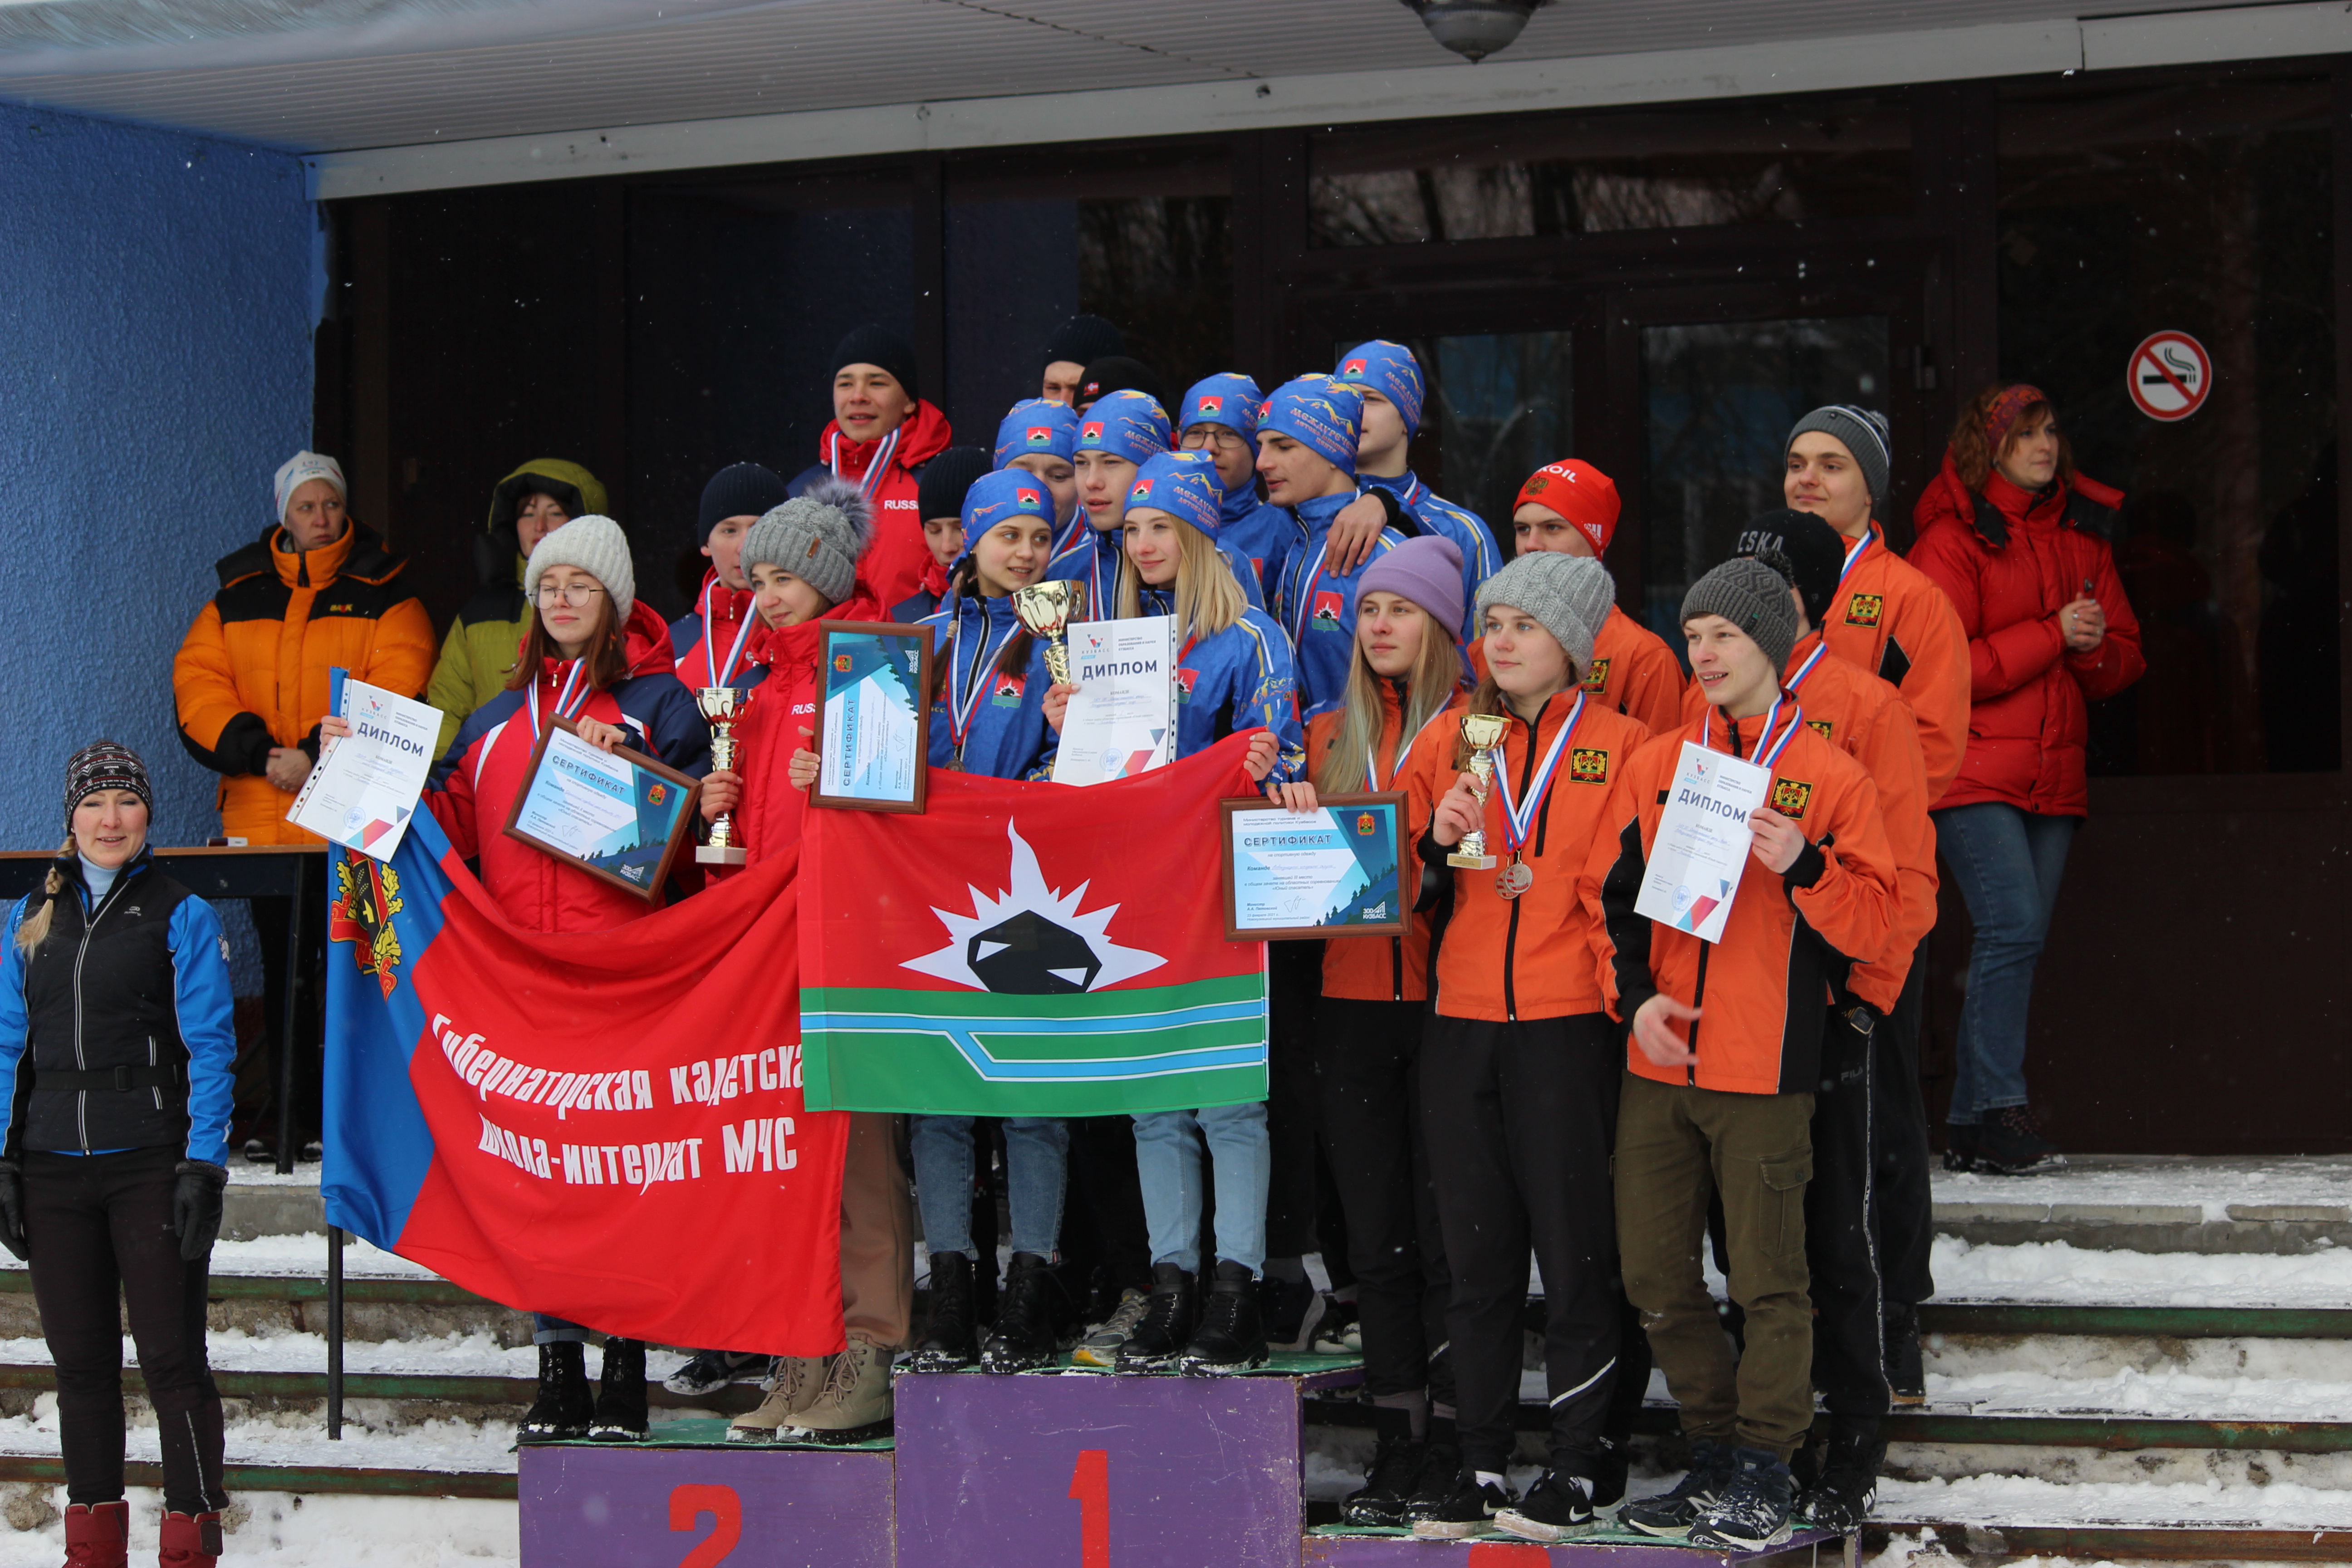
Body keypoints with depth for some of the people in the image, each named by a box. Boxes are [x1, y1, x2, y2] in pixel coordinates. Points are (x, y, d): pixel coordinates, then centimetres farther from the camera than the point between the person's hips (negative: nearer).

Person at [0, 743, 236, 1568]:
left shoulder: (181, 915, 0)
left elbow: (209, 1048, -4)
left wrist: (204, 1166, -11)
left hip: (149, 1164, -4)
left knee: (171, 1358, -4)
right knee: (80, 1360, 9)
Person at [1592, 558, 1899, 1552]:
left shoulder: (1828, 776, -1)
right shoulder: (1656, 765, 11)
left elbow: (1873, 920, -3)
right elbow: (1611, 894, 13)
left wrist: (1803, 866, -20)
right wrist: (1634, 993, -1)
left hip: (1764, 1069, -5)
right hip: (1657, 1065, 5)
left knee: (1767, 1279, -3)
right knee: (1656, 1277, 8)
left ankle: (1763, 1474, 7)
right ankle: (1712, 1457, 22)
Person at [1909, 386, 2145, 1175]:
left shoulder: (2082, 534, 15)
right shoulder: (1953, 540, -4)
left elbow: (2124, 657, 17)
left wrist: (2097, 647, -6)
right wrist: (2053, 635, -13)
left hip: (2053, 776, 6)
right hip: (1973, 774, -6)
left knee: (2018, 940, 5)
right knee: (2014, 926, -17)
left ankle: (1973, 1130, 8)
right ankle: (1998, 1113, -14)